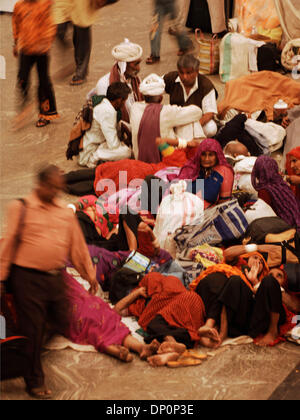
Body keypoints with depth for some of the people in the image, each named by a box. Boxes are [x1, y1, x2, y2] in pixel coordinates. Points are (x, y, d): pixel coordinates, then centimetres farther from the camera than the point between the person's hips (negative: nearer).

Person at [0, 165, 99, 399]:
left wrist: (90, 275, 18)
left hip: (55, 278, 5)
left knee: (62, 324, 6)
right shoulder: (21, 208, -4)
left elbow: (78, 246, 16)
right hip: (27, 277, -5)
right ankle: (35, 382, 14)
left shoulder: (65, 212, 10)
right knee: (32, 331, 1)